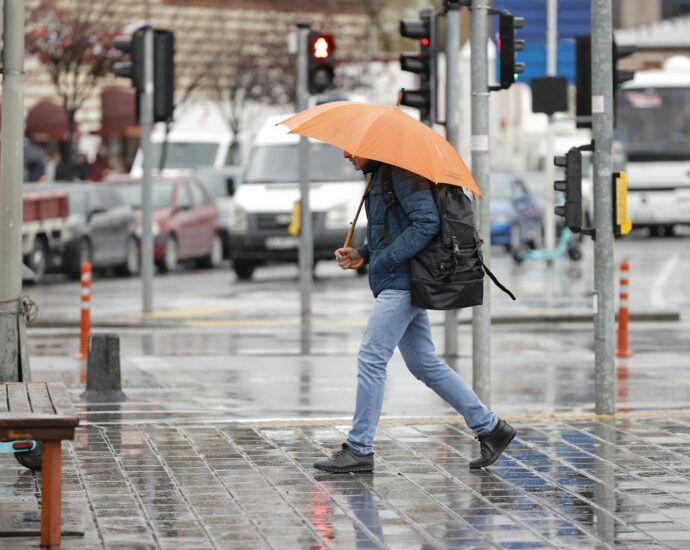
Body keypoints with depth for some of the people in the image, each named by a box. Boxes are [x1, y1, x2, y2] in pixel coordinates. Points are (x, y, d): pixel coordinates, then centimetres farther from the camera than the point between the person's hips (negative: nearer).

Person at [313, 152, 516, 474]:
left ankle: (359, 449, -6)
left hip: (402, 282, -10)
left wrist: (386, 259, -20)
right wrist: (361, 255, 10)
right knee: (424, 364, 11)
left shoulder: (400, 174, -11)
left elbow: (428, 222, -20)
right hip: (397, 283, 10)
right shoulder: (376, 178, 20)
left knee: (371, 359, -9)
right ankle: (489, 427, 15)